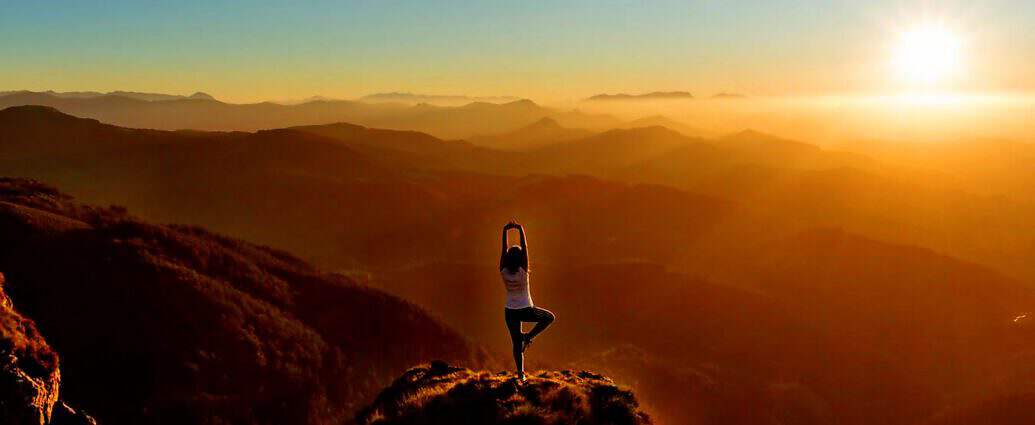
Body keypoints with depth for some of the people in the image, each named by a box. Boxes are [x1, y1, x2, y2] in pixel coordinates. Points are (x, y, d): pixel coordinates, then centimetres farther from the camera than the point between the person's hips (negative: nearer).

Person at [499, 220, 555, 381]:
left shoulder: (503, 271, -12)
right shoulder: (523, 271, -19)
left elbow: (504, 249, -8)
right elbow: (525, 248, -17)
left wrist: (505, 231, -6)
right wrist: (520, 230, -15)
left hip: (510, 312, 3)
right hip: (526, 310, -3)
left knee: (516, 343, 11)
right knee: (550, 317, 21)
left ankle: (520, 373, 10)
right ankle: (529, 336, 7)